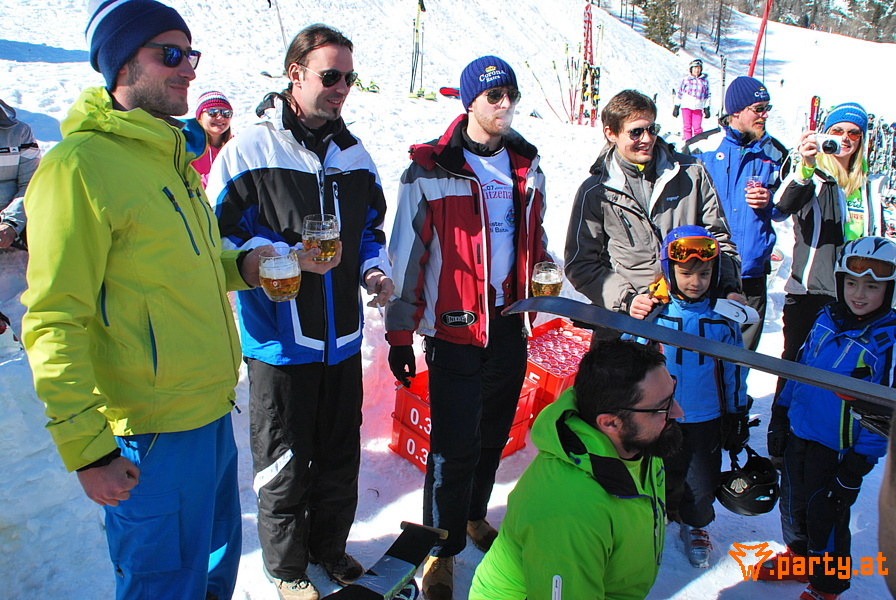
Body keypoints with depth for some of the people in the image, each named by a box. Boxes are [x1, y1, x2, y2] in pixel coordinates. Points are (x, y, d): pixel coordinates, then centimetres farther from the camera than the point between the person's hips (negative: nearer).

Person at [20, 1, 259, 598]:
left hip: (213, 412, 8)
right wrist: (86, 448, -17)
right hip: (149, 437, -8)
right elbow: (55, 322, -16)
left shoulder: (171, 158, 12)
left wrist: (238, 267, 4)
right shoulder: (78, 165, -15)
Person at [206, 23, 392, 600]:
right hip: (280, 339, -5)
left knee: (340, 453, 18)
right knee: (285, 464, 10)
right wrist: (292, 258, -20)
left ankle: (329, 546, 42)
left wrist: (374, 269, -1)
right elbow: (221, 238, -9)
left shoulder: (354, 153, 8)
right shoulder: (249, 151, -10)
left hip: (343, 336, 5)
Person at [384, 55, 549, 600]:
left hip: (510, 324, 6)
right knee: (455, 445, -2)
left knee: (494, 433, 18)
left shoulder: (526, 165, 8)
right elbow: (407, 255, -7)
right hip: (455, 329, -5)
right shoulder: (430, 170, -9)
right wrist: (400, 334, -7)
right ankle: (442, 549, 18)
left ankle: (474, 515, 41)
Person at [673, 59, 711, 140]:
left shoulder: (705, 81, 10)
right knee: (687, 127, 0)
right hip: (686, 106, -1)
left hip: (698, 107, 1)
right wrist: (676, 107, 4)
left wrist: (706, 109, 11)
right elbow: (679, 93, 8)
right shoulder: (686, 79, 5)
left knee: (697, 127, -5)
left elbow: (707, 95, 16)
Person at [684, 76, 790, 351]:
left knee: (742, 355, 8)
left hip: (751, 272, 3)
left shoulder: (775, 153, 9)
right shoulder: (699, 147, -1)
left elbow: (784, 210, 17)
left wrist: (769, 202, -6)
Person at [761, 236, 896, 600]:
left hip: (838, 450, -5)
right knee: (793, 503, 21)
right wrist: (780, 417, 12)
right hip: (799, 434, 5)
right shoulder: (827, 319, 0)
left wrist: (860, 461, -15)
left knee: (825, 517, 11)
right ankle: (799, 556, 48)